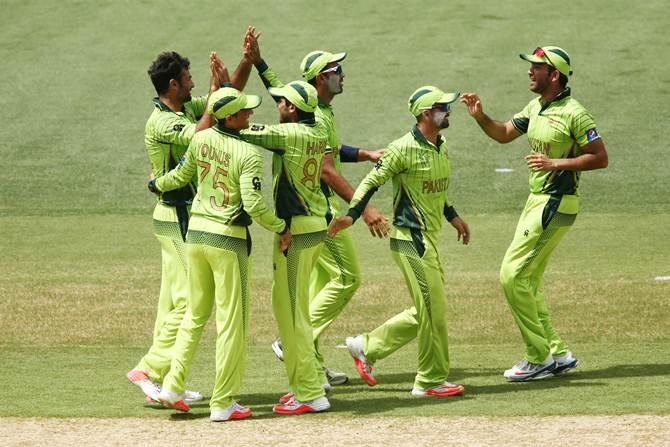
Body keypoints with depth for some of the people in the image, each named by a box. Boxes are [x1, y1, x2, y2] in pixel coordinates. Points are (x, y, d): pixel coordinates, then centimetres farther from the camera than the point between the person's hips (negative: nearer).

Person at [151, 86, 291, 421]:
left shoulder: (201, 139, 2)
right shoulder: (248, 154, -16)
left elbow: (182, 175, 18)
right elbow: (253, 204, -22)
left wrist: (157, 185, 39)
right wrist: (280, 228, -7)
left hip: (195, 232, 6)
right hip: (228, 239, -6)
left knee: (195, 313, 20)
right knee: (231, 321, 2)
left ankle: (173, 386, 14)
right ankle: (222, 403, 4)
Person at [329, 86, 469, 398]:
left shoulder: (441, 149, 12)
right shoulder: (405, 149, -15)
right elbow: (373, 180, -16)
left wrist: (453, 217, 25)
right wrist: (352, 215, -23)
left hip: (430, 240, 9)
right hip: (410, 240, -9)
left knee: (427, 312, 12)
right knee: (433, 309, -5)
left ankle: (366, 347, 20)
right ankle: (431, 380, 6)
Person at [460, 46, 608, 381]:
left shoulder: (573, 113, -16)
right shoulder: (535, 108, 11)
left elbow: (600, 158, -16)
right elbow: (504, 134, 20)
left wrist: (556, 163, -22)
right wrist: (480, 117, 2)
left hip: (556, 205, -10)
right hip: (537, 201, 10)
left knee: (512, 275, -11)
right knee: (527, 282, 12)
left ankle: (539, 358, -5)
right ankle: (557, 353, 18)